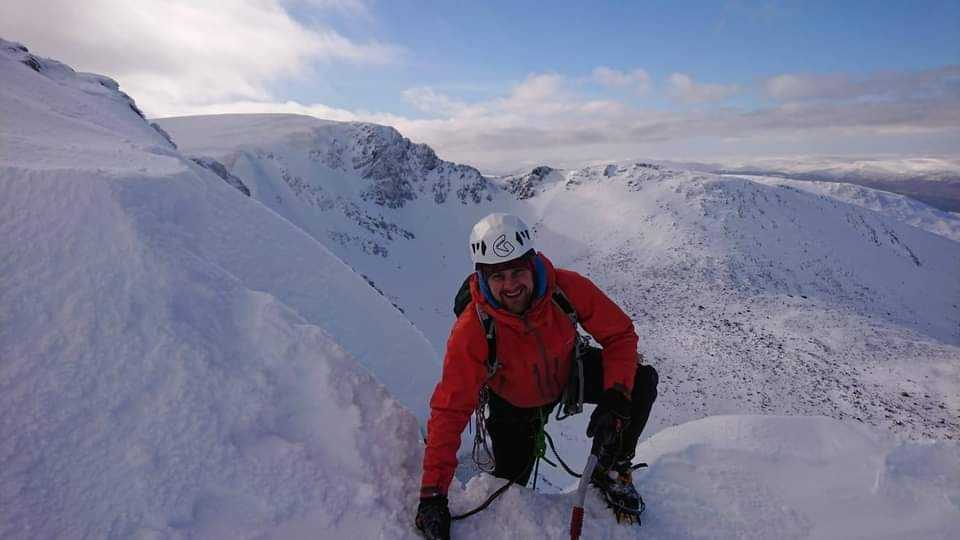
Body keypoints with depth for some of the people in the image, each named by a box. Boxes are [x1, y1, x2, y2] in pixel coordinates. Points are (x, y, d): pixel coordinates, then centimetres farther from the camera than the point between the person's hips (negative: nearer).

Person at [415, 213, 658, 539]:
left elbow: (619, 335, -19)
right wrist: (433, 494, -33)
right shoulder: (471, 332, -36)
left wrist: (614, 399, -33)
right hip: (514, 402, -1)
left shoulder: (569, 287, -33)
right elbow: (449, 411, -31)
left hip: (569, 372, 2)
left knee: (642, 380, -19)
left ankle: (610, 470, 6)